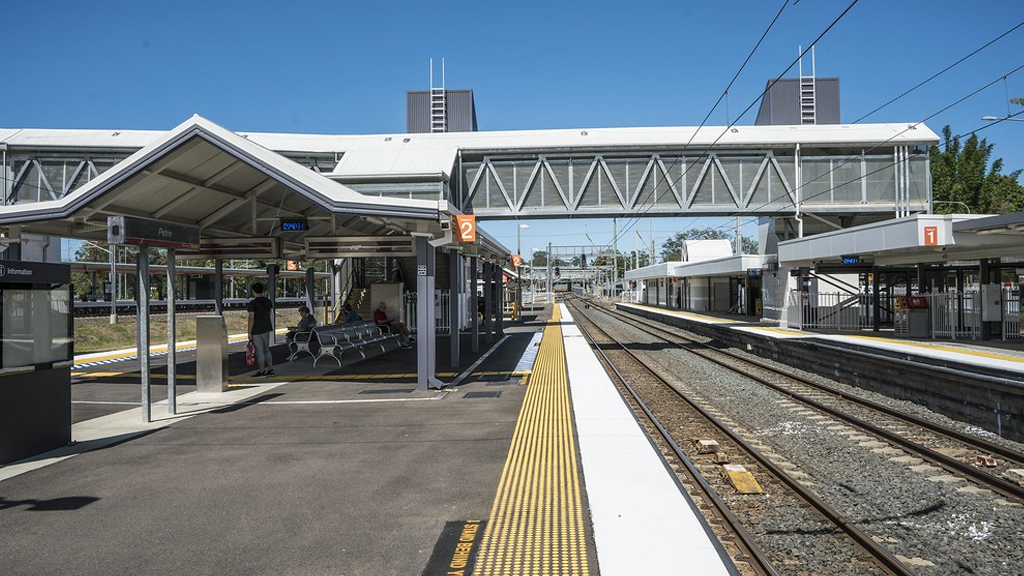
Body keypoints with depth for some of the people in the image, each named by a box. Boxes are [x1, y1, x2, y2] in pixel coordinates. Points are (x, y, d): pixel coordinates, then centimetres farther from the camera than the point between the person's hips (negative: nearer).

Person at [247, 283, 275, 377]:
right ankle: (270, 370, 17)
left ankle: (262, 372, 2)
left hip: (257, 330, -7)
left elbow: (251, 318, -17)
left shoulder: (252, 303, -14)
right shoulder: (268, 301, 6)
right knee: (266, 349, 16)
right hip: (267, 328, 7)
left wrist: (249, 332, -13)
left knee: (259, 351, -1)